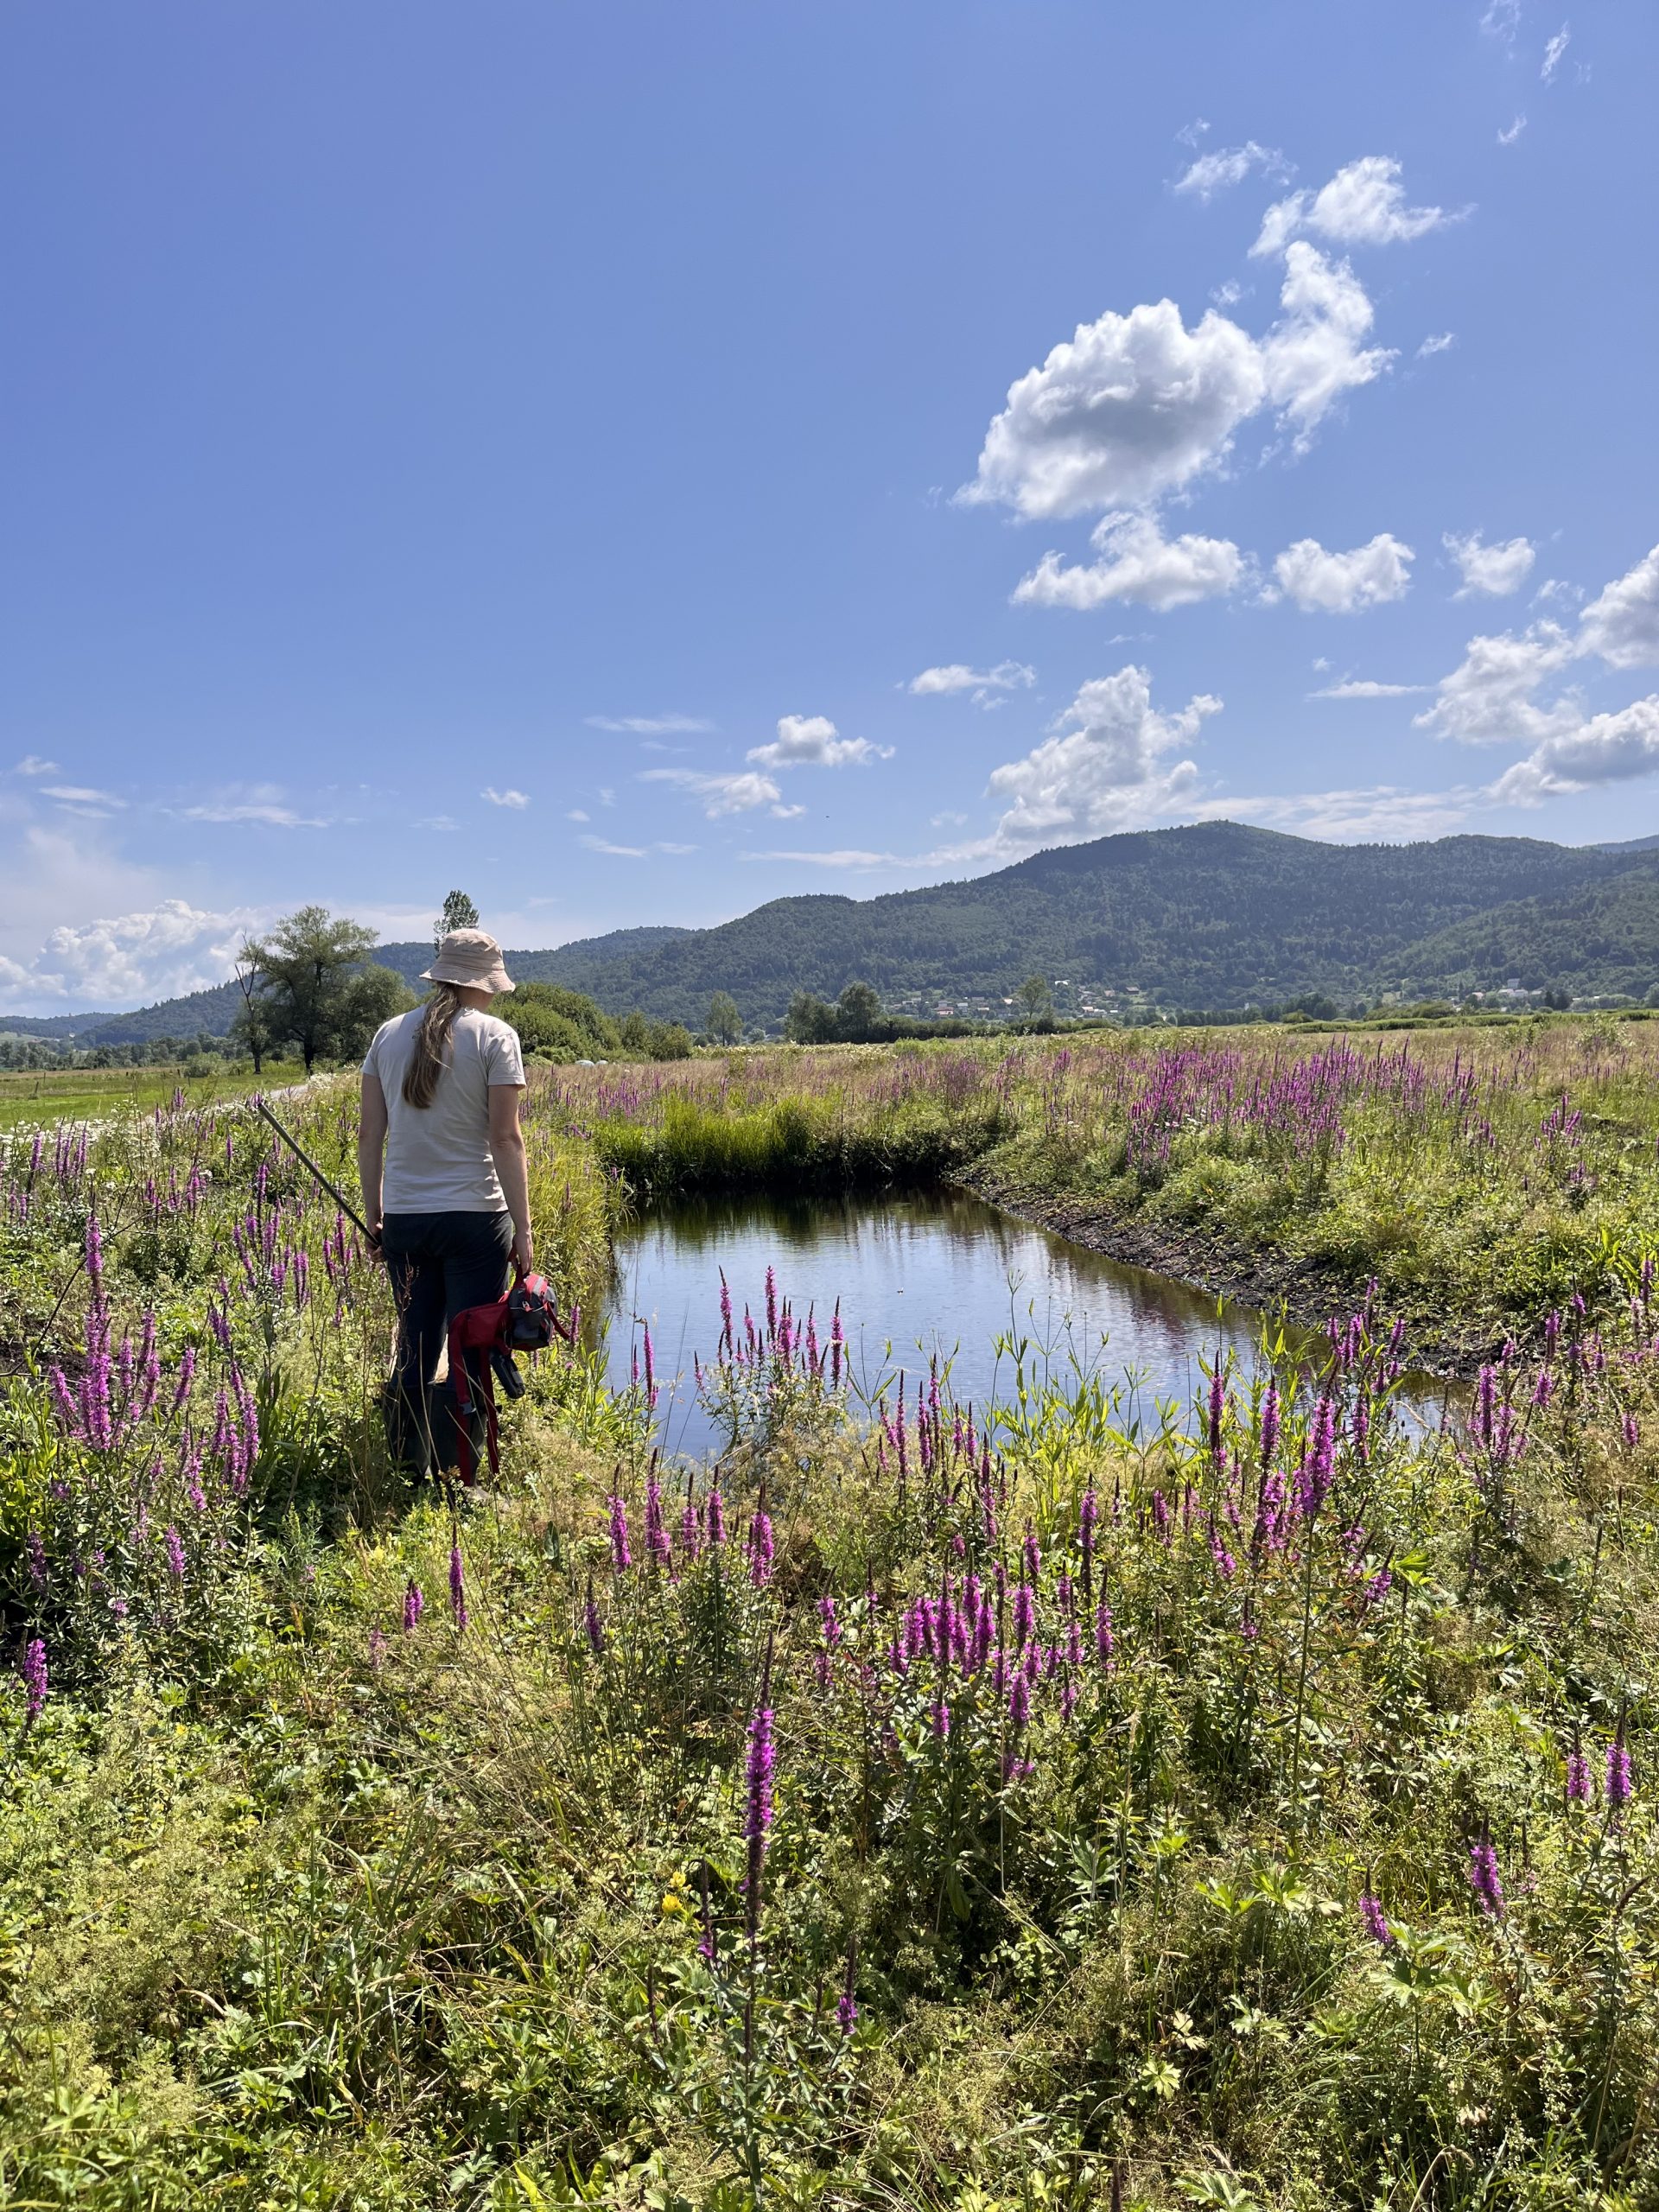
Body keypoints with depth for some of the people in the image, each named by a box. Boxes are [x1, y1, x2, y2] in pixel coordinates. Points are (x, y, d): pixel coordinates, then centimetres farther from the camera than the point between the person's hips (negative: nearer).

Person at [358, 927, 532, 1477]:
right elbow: (506, 1137, -10)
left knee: (414, 1352, 15)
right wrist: (523, 1227, -6)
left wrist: (372, 1213, 17)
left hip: (402, 1219, 5)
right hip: (474, 1217, -5)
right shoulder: (495, 1036, -5)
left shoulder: (389, 1034, 9)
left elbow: (369, 1134, 8)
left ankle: (406, 1476, 20)